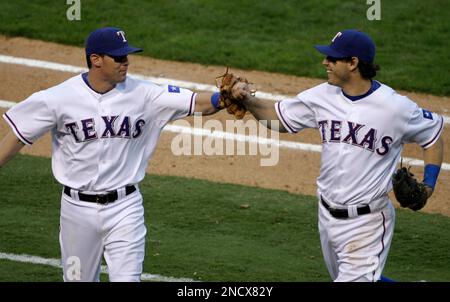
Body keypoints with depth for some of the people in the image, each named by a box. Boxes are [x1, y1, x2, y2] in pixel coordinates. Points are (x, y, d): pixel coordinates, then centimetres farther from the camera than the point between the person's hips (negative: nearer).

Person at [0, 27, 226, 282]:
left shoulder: (143, 95, -6)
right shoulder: (58, 98, -8)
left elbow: (199, 103, -13)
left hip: (124, 207, 0)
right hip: (78, 209, 0)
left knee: (127, 278, -7)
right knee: (79, 279, 13)